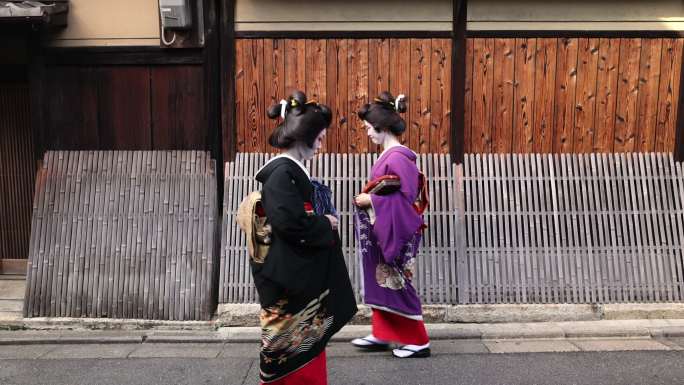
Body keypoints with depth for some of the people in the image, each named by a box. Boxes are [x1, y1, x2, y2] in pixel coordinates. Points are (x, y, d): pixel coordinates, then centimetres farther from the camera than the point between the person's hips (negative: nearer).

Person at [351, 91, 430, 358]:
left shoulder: (397, 158, -20)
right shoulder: (389, 155, 9)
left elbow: (406, 197, -24)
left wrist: (371, 200, -19)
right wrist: (368, 197, 5)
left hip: (394, 232, -10)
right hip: (380, 231, 10)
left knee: (397, 286, 1)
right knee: (379, 282, 16)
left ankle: (419, 341, 14)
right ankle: (381, 335, 29)